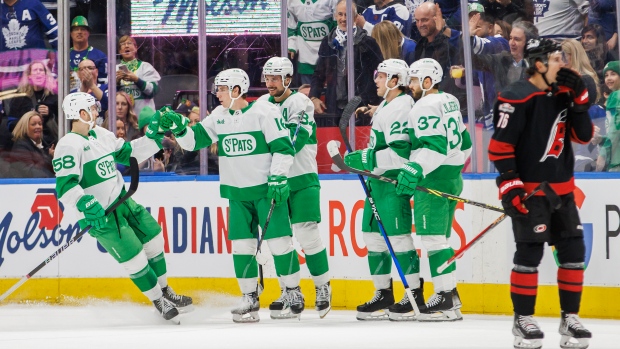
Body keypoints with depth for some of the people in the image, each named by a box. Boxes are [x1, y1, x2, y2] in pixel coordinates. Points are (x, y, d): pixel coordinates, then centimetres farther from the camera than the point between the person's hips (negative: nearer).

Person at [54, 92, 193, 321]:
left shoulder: (101, 135, 9)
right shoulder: (69, 146, -18)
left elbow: (128, 153, 20)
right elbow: (65, 186, -25)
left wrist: (153, 137, 10)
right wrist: (85, 205, -39)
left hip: (121, 202, 9)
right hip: (100, 214, -9)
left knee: (153, 237, 14)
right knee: (134, 257, -6)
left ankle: (165, 291, 30)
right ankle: (158, 301, 12)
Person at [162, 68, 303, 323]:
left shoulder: (265, 112, -11)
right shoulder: (219, 116, 6)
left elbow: (283, 147, -12)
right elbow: (194, 140, 7)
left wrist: (278, 178, -18)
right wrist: (179, 127, -11)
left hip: (267, 189, -5)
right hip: (237, 192, 6)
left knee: (279, 240, -5)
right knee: (241, 244, 2)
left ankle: (293, 292, 8)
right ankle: (250, 298, 10)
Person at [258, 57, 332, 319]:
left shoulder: (300, 103, -9)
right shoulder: (262, 104, 10)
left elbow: (294, 141, -21)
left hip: (302, 179, -5)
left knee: (307, 233, -9)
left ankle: (323, 288, 4)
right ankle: (288, 292, 14)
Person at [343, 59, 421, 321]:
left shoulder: (401, 107, -16)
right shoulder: (385, 106, 17)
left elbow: (400, 152, -24)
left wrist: (365, 159, -21)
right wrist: (364, 160, 18)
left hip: (393, 182, -11)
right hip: (378, 181, 11)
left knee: (398, 236, -10)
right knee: (373, 235, 11)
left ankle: (415, 294, -4)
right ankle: (383, 294, 17)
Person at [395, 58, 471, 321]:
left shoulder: (425, 108, -14)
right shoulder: (449, 103, 16)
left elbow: (435, 146, -24)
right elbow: (465, 142, 22)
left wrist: (415, 169, -31)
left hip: (433, 179, -10)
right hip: (452, 178, 10)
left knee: (432, 238, -11)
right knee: (441, 237, 17)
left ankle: (446, 301, -14)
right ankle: (450, 293, 20)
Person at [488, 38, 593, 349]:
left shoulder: (563, 94, 8)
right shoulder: (516, 98, -14)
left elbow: (583, 136, 7)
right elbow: (500, 145, -15)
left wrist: (578, 101, -5)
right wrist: (509, 185, -19)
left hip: (561, 187, 7)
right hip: (527, 189, -7)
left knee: (573, 251, 4)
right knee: (530, 252, -8)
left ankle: (570, 319, 13)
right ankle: (523, 321, 4)